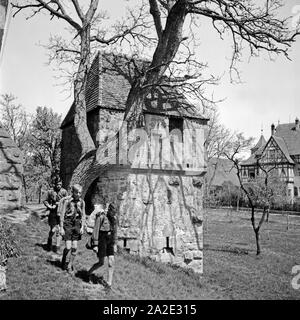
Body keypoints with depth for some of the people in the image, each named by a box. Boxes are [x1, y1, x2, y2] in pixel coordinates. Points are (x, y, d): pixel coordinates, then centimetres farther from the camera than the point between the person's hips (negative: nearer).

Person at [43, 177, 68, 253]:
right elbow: (45, 201, 8)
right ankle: (49, 240, 27)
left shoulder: (64, 191, -1)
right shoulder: (50, 192, -2)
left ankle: (57, 247, 11)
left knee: (59, 231, 1)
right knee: (53, 230, -5)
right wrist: (49, 206, -8)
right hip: (53, 213, -1)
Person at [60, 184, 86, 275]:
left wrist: (82, 227, 0)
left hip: (77, 225, 4)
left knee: (74, 248, 5)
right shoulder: (67, 201, -10)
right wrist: (61, 228, -8)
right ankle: (65, 265, 17)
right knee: (68, 247, -7)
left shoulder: (82, 202, 2)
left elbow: (83, 216, 8)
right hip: (68, 224, -4)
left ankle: (70, 266, 20)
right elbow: (62, 214, -6)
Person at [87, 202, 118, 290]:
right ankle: (89, 272, 31)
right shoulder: (101, 217, -17)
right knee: (101, 263, 2)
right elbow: (96, 231, -15)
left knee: (111, 262, -4)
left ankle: (109, 283, 6)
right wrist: (95, 245, -16)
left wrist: (115, 244, 12)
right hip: (101, 240, -5)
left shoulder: (114, 218, 2)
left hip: (109, 240, 5)